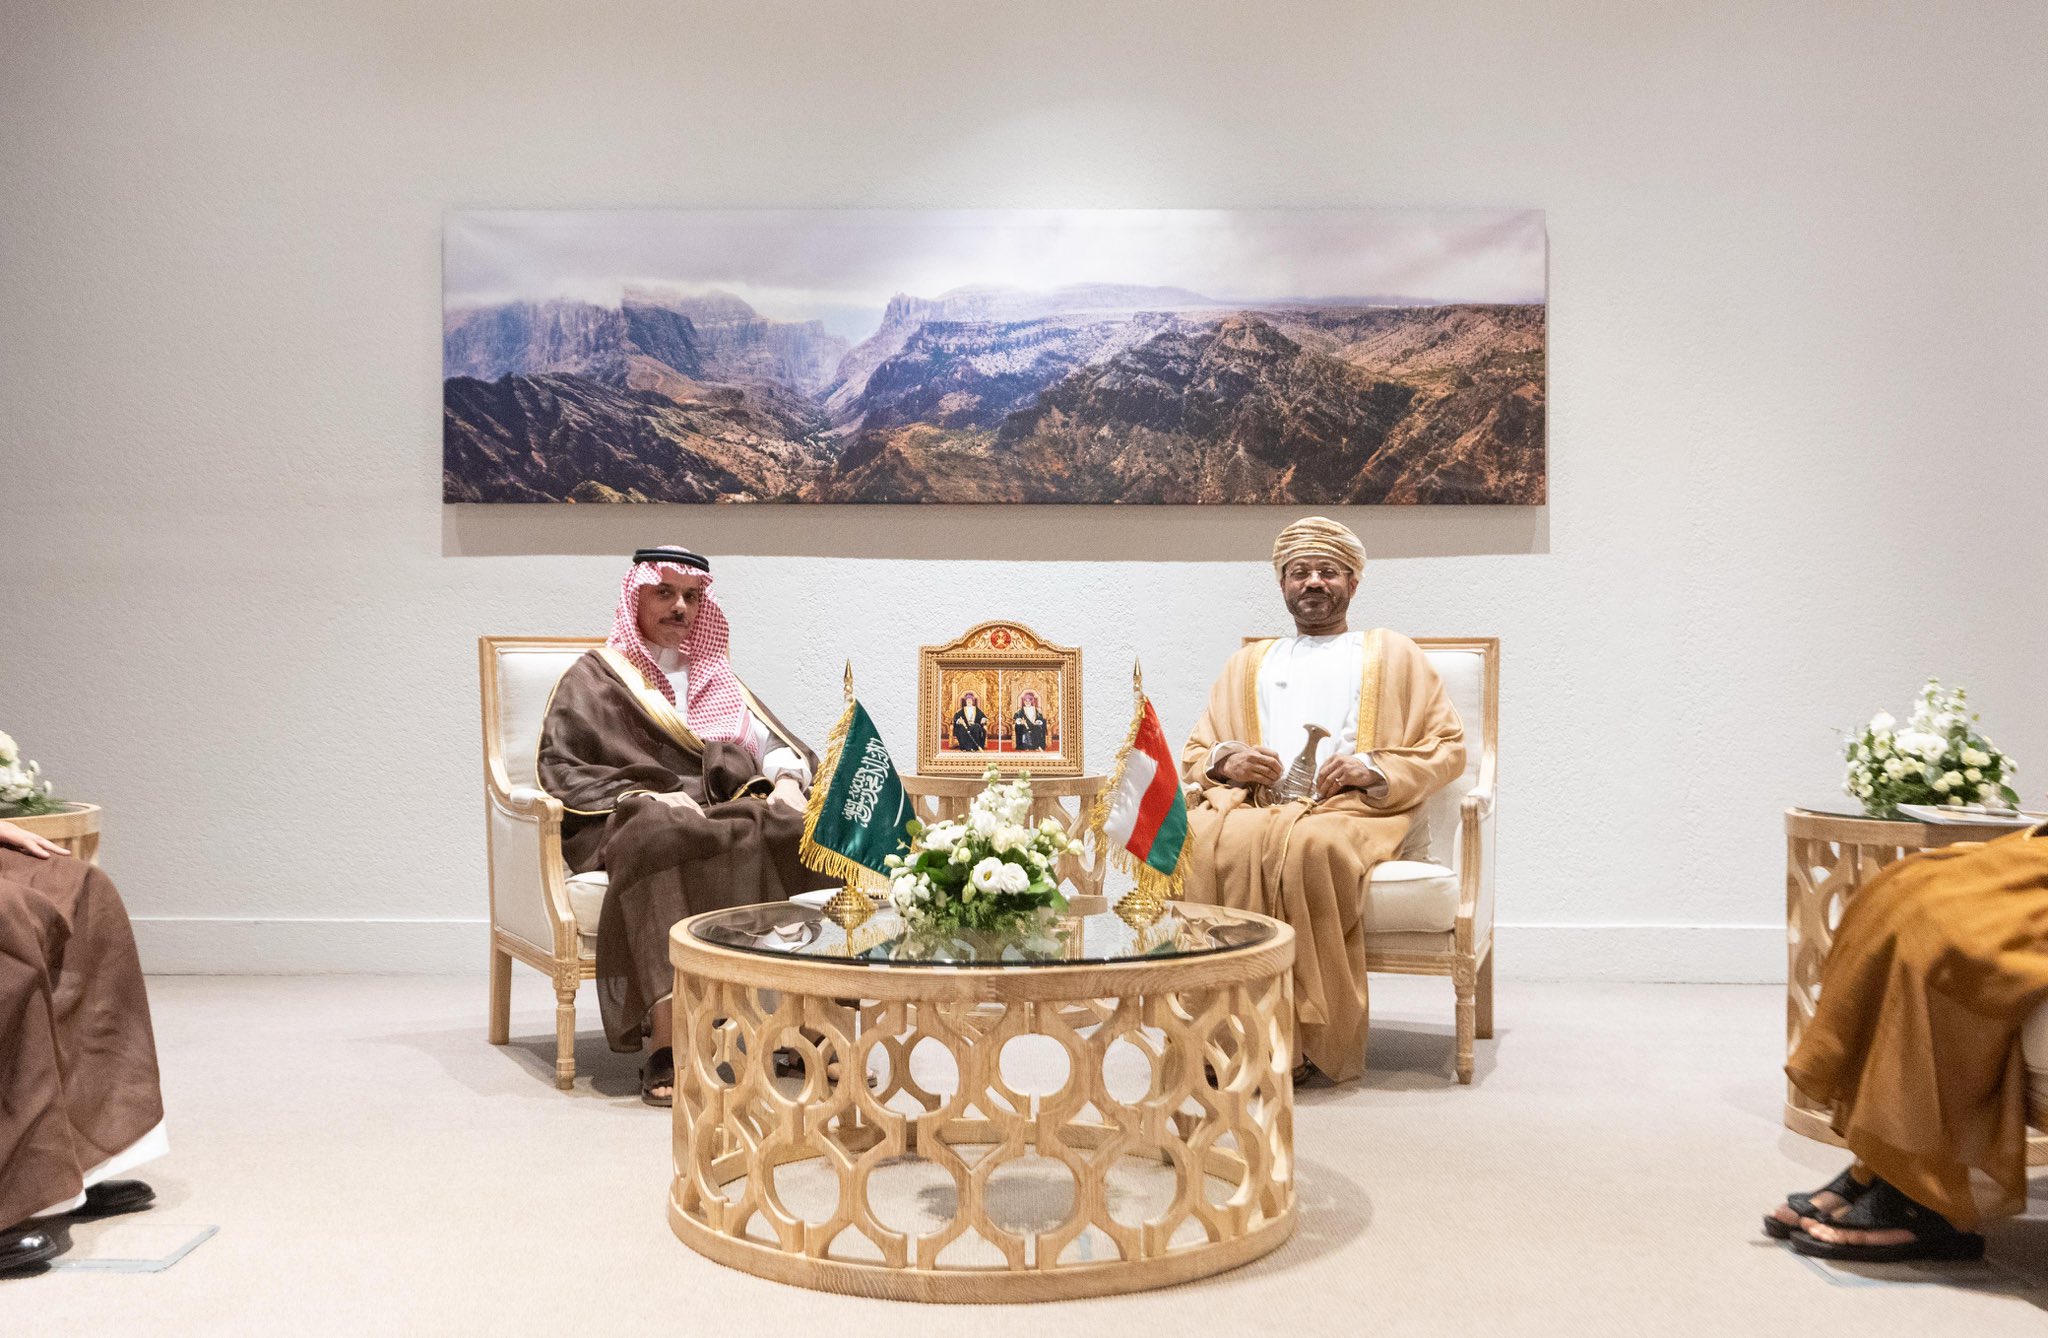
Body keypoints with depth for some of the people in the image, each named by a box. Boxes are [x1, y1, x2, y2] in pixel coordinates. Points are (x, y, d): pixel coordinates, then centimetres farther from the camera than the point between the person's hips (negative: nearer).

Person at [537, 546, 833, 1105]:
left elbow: (775, 742, 19)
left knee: (800, 829, -28)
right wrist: (650, 796, -13)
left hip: (730, 813, 4)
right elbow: (560, 768, 2)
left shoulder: (717, 678, 30)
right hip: (636, 822, -4)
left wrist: (787, 781, -6)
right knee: (661, 835, -40)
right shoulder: (594, 677, 16)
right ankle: (667, 1050, -47)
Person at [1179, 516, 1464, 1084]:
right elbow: (1193, 754, 25)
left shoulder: (1392, 654, 24)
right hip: (1254, 805, 2)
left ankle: (1309, 1040, -31)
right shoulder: (1248, 664, 31)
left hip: (1350, 811, -2)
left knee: (1308, 846, -40)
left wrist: (1375, 768, -6)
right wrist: (1226, 761, 0)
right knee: (1202, 843, -35)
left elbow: (1448, 745, 14)